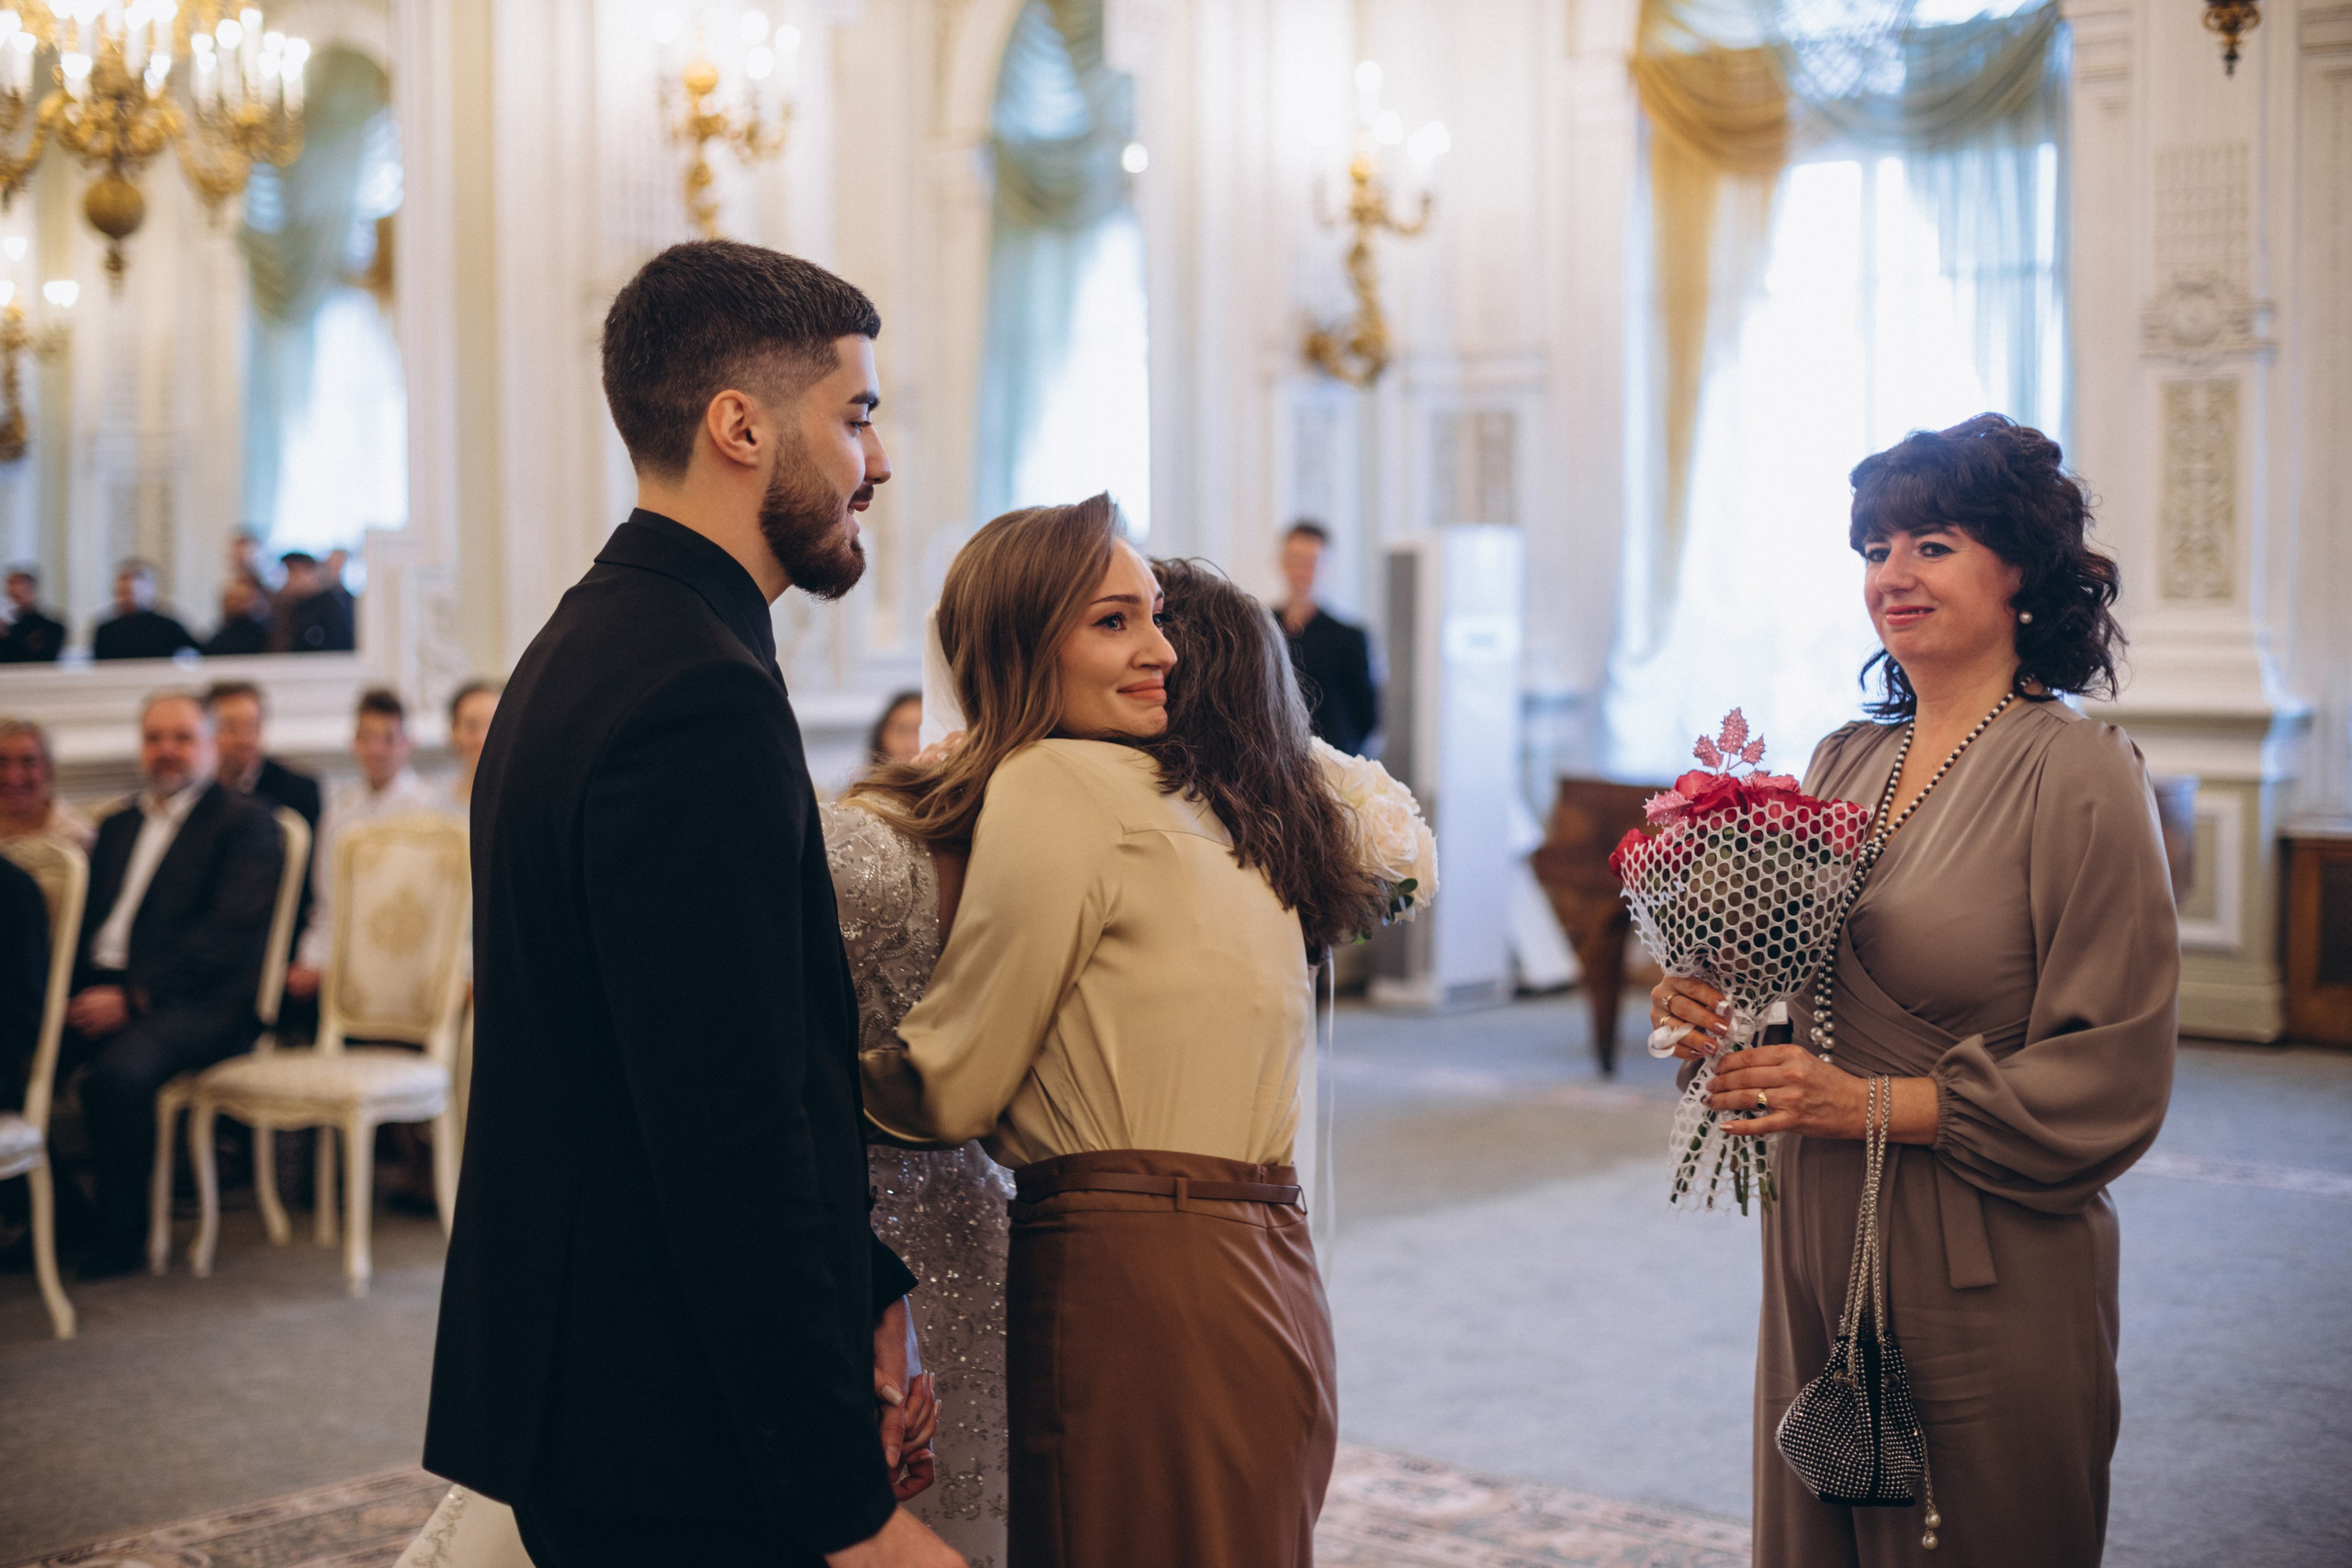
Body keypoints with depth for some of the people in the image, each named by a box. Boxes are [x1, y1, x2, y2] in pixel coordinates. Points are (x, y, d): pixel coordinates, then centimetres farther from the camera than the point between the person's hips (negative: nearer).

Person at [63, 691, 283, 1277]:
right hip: (99, 988, 7)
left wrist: (133, 997, -19)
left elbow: (230, 933, -11)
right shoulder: (118, 826, 25)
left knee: (117, 1070, -35)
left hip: (197, 1003, -6)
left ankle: (121, 1234, -16)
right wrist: (72, 985, -5)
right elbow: (87, 916, 18)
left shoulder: (247, 824, 1)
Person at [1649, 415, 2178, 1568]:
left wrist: (1875, 1104, -18)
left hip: (1988, 1287, -6)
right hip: (1815, 1256, 6)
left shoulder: (2078, 772, -10)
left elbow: (2112, 1079, -14)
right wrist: (1722, 1020, -4)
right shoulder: (1845, 762, 8)